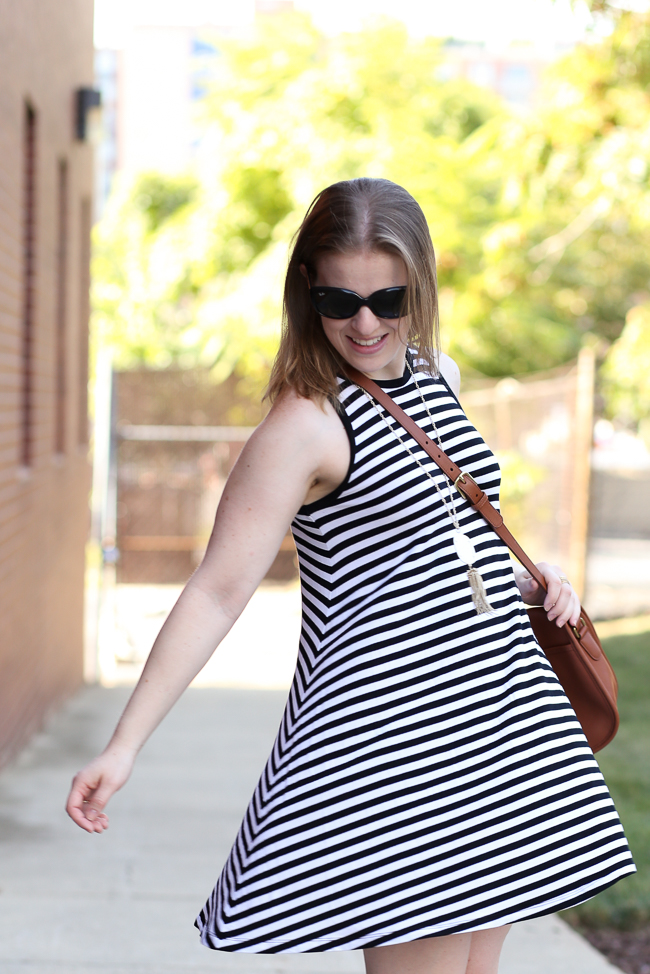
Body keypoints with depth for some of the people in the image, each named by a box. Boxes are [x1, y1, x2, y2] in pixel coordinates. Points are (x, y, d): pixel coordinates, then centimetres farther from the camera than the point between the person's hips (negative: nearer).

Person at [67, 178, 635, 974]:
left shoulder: (437, 375, 9)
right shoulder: (307, 425, -14)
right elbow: (219, 588, -19)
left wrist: (523, 581, 10)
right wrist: (124, 745, -25)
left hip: (498, 707, 8)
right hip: (385, 730, -8)